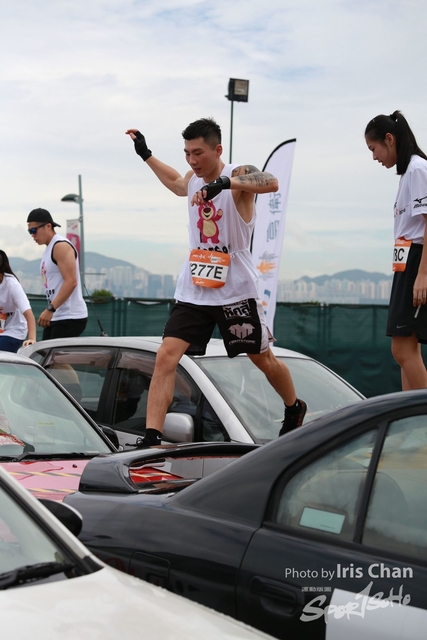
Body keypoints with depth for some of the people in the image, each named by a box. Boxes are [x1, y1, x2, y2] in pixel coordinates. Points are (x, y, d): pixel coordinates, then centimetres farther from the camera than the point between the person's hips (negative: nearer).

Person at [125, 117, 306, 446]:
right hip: (193, 290, 5)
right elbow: (176, 183, 35)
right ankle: (152, 439, -14)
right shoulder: (193, 180, 8)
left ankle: (295, 410, 41)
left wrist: (224, 183, -50)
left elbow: (271, 182, -37)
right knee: (165, 357, -12)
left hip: (236, 290, -5)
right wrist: (146, 155, 31)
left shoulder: (238, 175, -13)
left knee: (263, 359, 13)